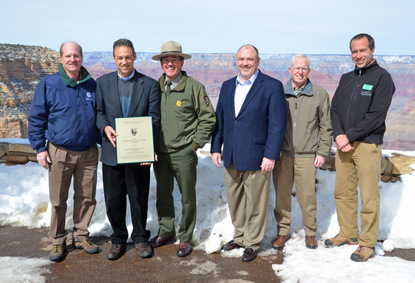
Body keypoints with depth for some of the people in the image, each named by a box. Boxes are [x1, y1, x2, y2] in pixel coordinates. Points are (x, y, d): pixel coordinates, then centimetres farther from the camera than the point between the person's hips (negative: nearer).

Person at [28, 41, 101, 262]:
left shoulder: (92, 85, 6)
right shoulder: (48, 84, -3)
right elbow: (36, 118, 0)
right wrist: (40, 148, -4)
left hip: (88, 153, 3)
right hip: (59, 152, -2)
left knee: (86, 198, 9)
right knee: (58, 200, 6)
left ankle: (81, 236, 27)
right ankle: (58, 241, 22)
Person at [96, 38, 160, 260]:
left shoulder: (149, 84, 1)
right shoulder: (102, 82, 6)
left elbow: (154, 118, -3)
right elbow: (99, 112, 7)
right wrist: (105, 127, -15)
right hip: (112, 152, 2)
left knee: (139, 198, 8)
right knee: (113, 199, 10)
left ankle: (140, 238, 28)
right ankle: (118, 239, 29)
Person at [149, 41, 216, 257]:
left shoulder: (195, 87, -7)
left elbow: (208, 119, -3)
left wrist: (195, 144, -7)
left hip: (183, 153, -4)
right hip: (159, 152, 4)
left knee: (187, 197, 5)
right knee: (163, 195, 16)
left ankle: (185, 238, 22)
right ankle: (166, 233, 34)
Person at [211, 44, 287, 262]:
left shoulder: (272, 87, -6)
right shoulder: (227, 86, 11)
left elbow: (278, 124, -10)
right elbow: (219, 119, 15)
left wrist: (271, 155, -15)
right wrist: (216, 148, 10)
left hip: (256, 158, -5)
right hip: (231, 157, 5)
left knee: (255, 203, 6)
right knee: (235, 201, 16)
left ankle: (252, 243, 24)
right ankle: (239, 236, 35)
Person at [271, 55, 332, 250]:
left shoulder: (320, 94, 4)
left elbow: (326, 126, 7)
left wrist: (322, 152, 1)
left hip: (307, 155, -1)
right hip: (282, 154, 2)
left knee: (307, 196, 2)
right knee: (282, 195, 7)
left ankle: (310, 232, 22)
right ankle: (283, 231, 23)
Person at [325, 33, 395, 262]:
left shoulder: (382, 77, -5)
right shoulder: (346, 78, 15)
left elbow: (376, 115, -13)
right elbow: (334, 109, 10)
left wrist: (349, 136, -14)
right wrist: (338, 135, -6)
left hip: (368, 145, -6)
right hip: (343, 145, 6)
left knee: (369, 197, -1)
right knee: (342, 192, 12)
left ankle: (368, 243, 11)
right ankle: (347, 233, 28)